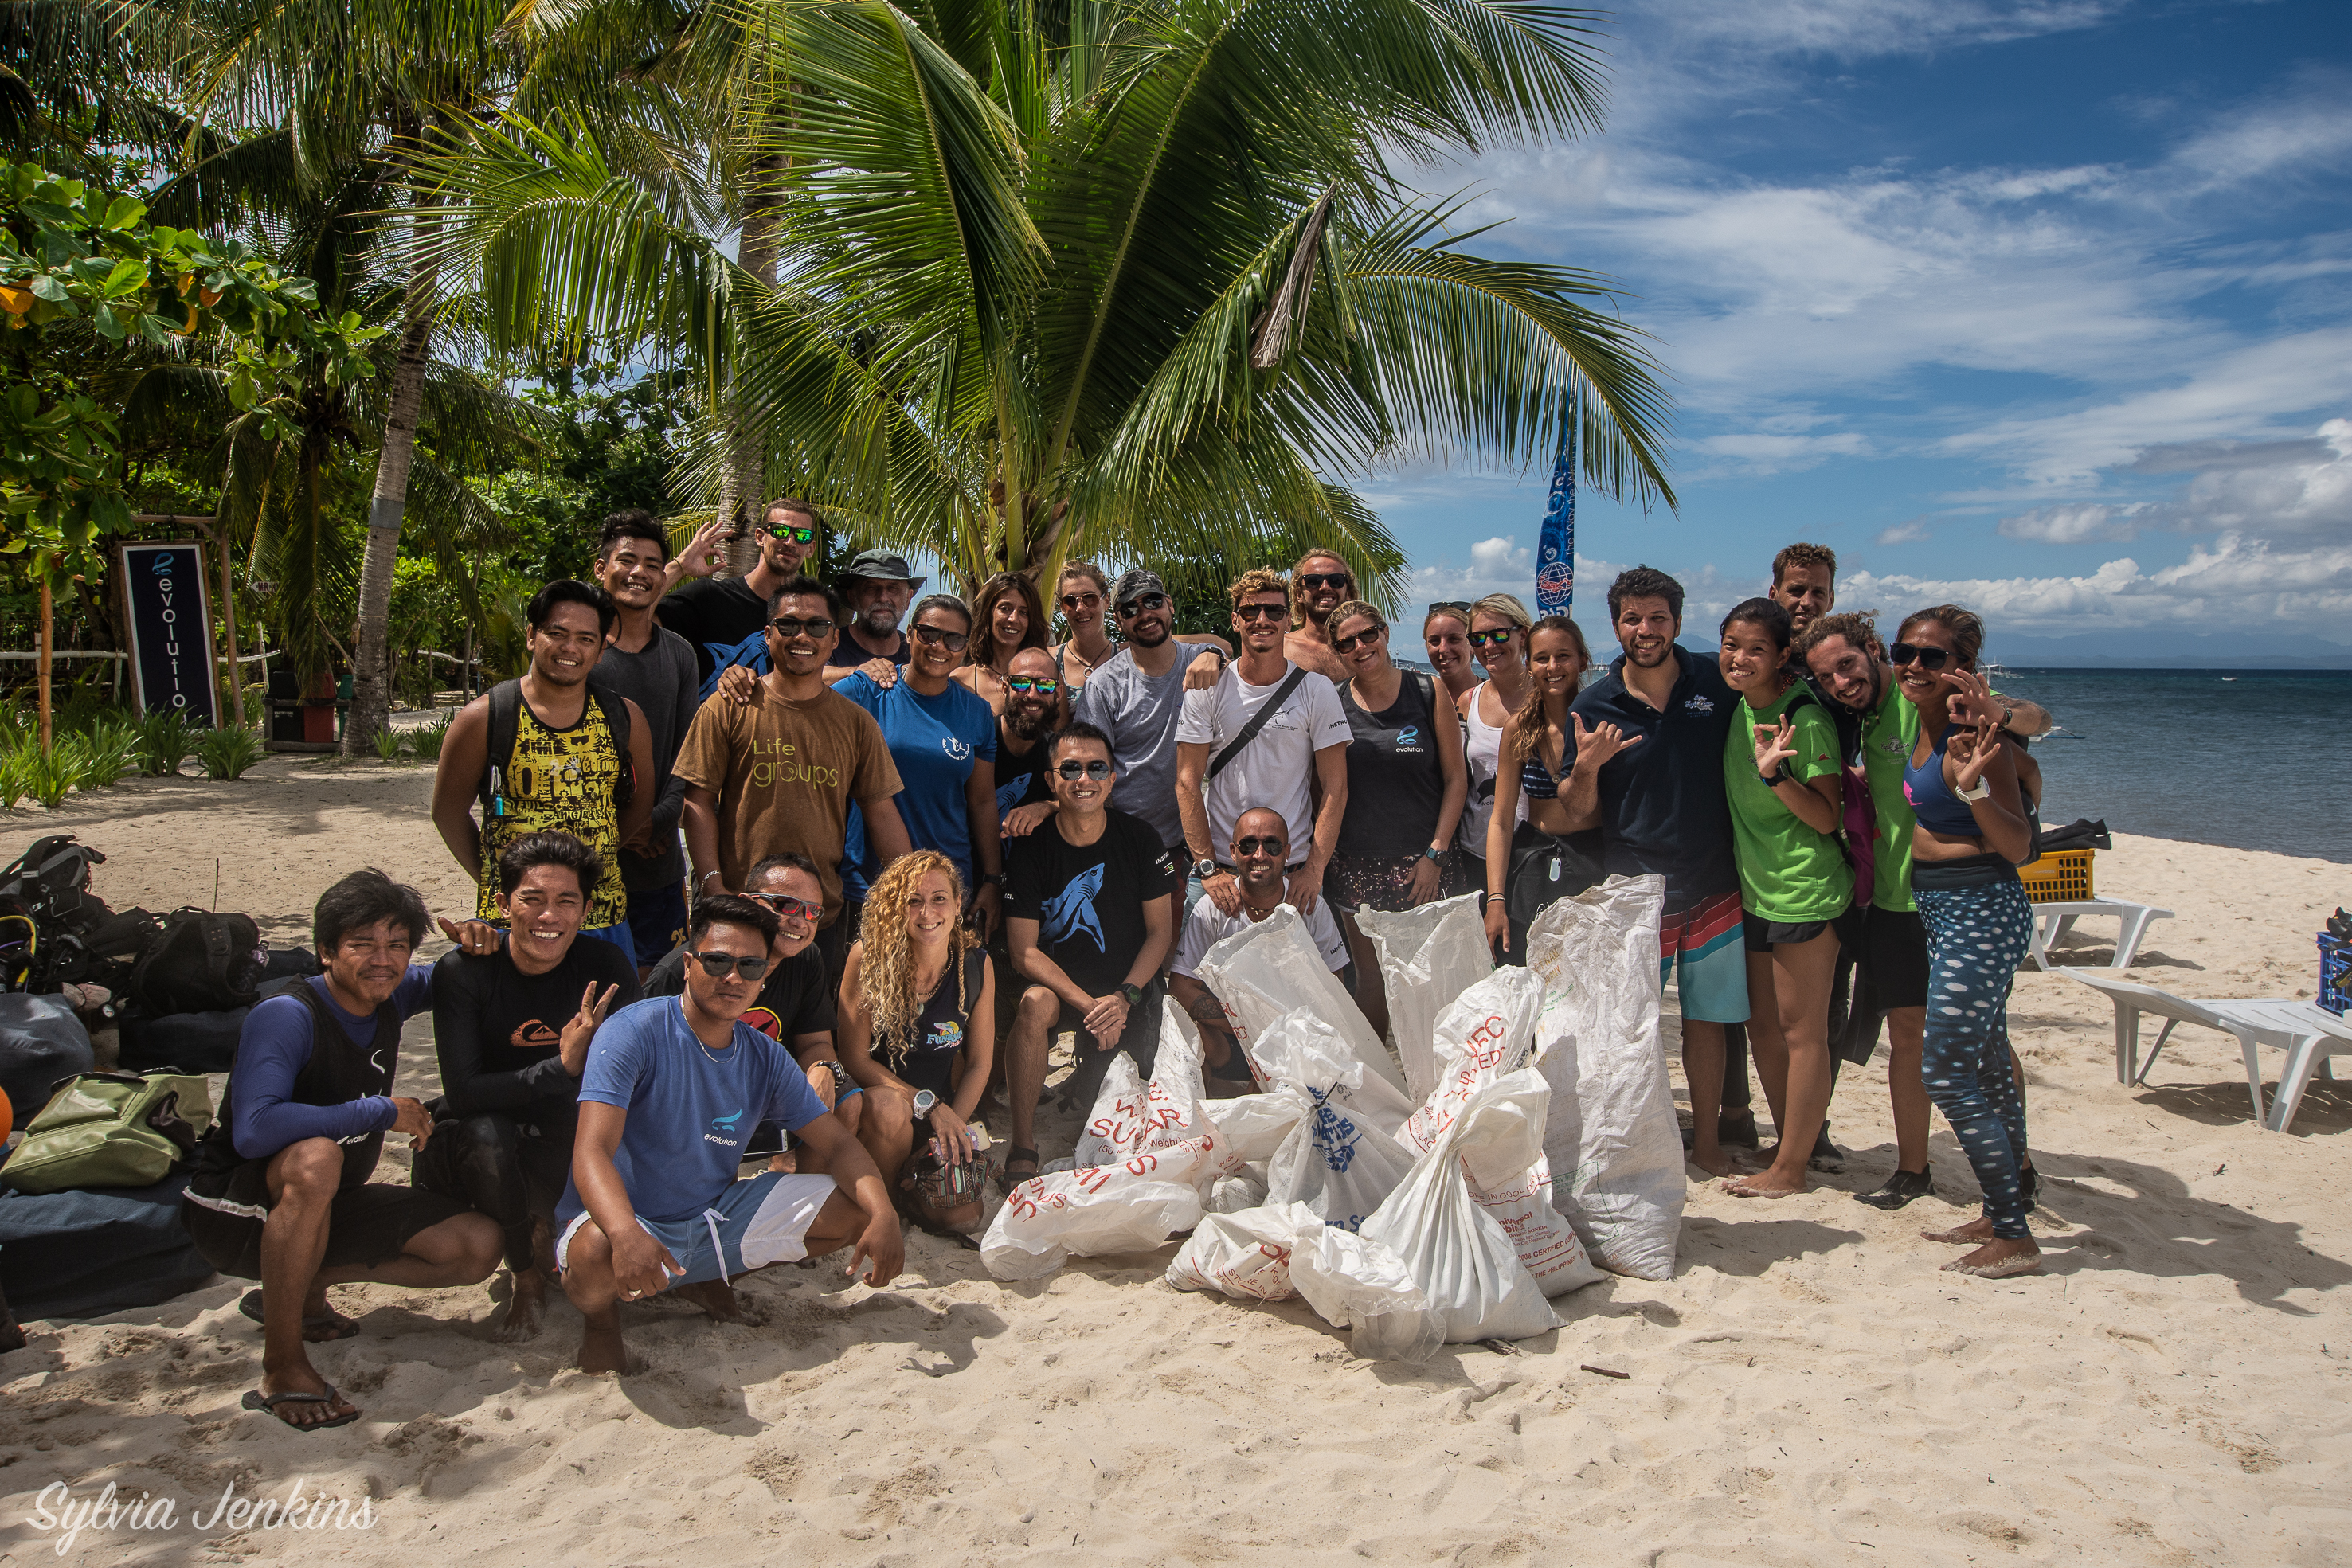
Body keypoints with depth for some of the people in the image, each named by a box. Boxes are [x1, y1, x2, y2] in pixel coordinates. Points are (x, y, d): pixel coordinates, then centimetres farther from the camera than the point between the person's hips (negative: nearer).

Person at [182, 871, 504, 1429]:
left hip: (324, 1206, 7)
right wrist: (382, 1111, -30)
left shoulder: (390, 997, -4)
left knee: (479, 1247, -6)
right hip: (236, 1212, -7)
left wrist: (476, 948, -8)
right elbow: (255, 1131, -38)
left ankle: (304, 1285, 10)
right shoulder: (285, 1016, -24)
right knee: (315, 1158, -40)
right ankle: (282, 1367, -26)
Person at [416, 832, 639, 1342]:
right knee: (487, 1134, -35)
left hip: (559, 1151, 3)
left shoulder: (607, 969, -11)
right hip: (470, 1146, -3)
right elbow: (463, 1093, -27)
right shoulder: (464, 971, -18)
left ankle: (539, 1227, 11)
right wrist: (563, 1066, -35)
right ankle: (526, 1281, -12)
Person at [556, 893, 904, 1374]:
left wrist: (884, 1215, -19)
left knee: (861, 1210, -4)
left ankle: (713, 1281, 13)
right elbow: (592, 1152, -29)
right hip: (629, 1221, -6)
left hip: (716, 1218, 6)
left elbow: (837, 1143, 2)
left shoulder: (765, 1057, 1)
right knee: (597, 1253, -41)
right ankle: (601, 1316, -1)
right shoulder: (634, 1032, -18)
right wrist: (627, 1235, -50)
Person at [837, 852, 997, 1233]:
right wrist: (929, 1104, -21)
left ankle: (912, 1178, 19)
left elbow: (979, 1063, 0)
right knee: (889, 1106, -39)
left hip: (944, 1109, 3)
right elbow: (854, 1056, -14)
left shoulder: (976, 965, -8)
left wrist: (952, 1125, -14)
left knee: (962, 1219, -15)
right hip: (872, 1092, -3)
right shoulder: (868, 957, -17)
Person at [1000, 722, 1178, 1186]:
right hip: (1058, 982, -1)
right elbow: (1024, 952, -11)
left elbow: (1160, 930, 1)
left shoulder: (1139, 839, -3)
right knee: (1034, 1004, -35)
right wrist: (1089, 1005, -23)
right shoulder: (1030, 848, -8)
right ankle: (1022, 1149, -24)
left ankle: (1083, 1089, 25)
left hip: (1131, 987, 1)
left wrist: (1124, 997, -15)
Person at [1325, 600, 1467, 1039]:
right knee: (1372, 979, 6)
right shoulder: (1333, 704, 3)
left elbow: (1455, 778, 1)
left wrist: (1436, 854, -6)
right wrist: (1325, 850, 0)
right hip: (1357, 866, 1)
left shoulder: (1429, 691, 0)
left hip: (1422, 862, -1)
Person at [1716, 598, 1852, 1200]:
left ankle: (1790, 1169, 10)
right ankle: (1791, 1145, 29)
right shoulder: (1736, 708, 6)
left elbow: (1828, 818, -17)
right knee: (1762, 1027, 15)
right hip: (1757, 890, 8)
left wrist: (1776, 773, -29)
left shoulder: (1806, 719, -16)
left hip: (1806, 894, -8)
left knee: (1800, 1032, 1)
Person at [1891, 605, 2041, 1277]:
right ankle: (2001, 1214, 27)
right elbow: (1897, 798, 25)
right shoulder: (1918, 730, 8)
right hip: (1944, 914, 9)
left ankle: (2014, 1239, 1)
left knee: (1944, 1070, -9)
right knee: (1986, 1067, 16)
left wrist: (1972, 787, -34)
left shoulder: (1974, 735, -17)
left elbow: (2019, 847, -20)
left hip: (1981, 914, -9)